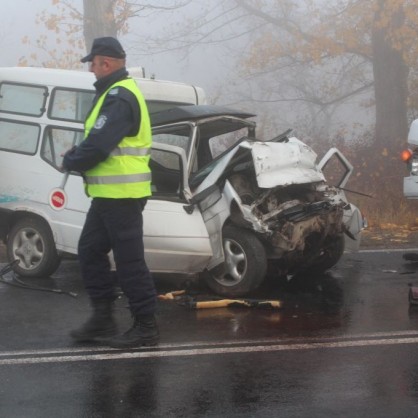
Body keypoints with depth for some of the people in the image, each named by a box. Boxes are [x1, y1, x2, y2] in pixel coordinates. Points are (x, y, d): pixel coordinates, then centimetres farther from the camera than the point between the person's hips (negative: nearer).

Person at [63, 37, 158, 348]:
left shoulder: (119, 97, -17)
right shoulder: (116, 93, 18)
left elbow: (98, 145, -23)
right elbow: (98, 140, 20)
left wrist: (70, 161, -6)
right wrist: (76, 157, 4)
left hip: (121, 194, -11)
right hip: (110, 193, 11)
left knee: (129, 260, -5)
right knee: (90, 251, 15)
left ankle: (146, 326, 3)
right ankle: (103, 319, 23)